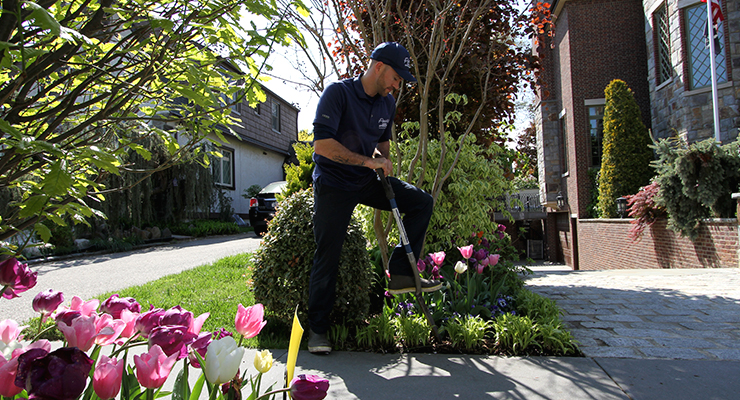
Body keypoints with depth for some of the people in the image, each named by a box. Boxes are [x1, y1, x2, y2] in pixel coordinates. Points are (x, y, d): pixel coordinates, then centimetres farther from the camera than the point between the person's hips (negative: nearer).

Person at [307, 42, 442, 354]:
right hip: (333, 184, -6)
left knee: (421, 202, -7)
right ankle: (317, 328, 12)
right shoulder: (338, 92, -15)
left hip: (366, 181, 6)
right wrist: (368, 161, -23)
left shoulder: (388, 103, 6)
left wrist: (383, 161, 1)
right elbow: (321, 144, -25)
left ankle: (401, 274, -2)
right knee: (328, 255, -3)